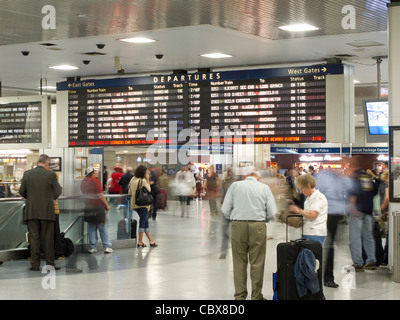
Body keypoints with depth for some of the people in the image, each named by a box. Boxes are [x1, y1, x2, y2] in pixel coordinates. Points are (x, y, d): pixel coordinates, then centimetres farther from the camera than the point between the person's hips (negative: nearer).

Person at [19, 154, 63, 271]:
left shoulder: (27, 174, -1)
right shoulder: (51, 174, -8)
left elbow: (22, 192, 4)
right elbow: (58, 191, 0)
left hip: (31, 212, 2)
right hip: (47, 211, -2)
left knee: (34, 238, 6)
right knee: (48, 239, 6)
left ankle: (35, 265, 7)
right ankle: (50, 264, 10)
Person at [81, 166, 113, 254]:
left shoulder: (83, 182, 7)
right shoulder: (95, 181, -13)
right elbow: (100, 195, -14)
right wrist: (107, 205, -6)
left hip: (88, 207, 6)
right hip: (98, 206, -6)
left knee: (91, 228, 10)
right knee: (103, 227, 2)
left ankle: (92, 247, 9)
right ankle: (107, 247, 2)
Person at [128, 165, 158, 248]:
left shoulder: (133, 180, 9)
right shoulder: (143, 181, -13)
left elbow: (130, 193, 13)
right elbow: (149, 190, -4)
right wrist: (147, 180, -1)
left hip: (135, 204, 8)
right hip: (143, 204, -8)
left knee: (145, 222, 12)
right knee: (143, 222, -2)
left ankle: (151, 240, 16)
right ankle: (140, 242, -1)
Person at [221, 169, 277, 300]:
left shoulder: (235, 185, 8)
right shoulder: (264, 187, 9)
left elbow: (225, 209, 3)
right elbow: (272, 212, 4)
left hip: (237, 225, 1)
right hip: (258, 226, 0)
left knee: (239, 262, 6)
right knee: (257, 263, 4)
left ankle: (240, 295, 8)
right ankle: (256, 296, 7)